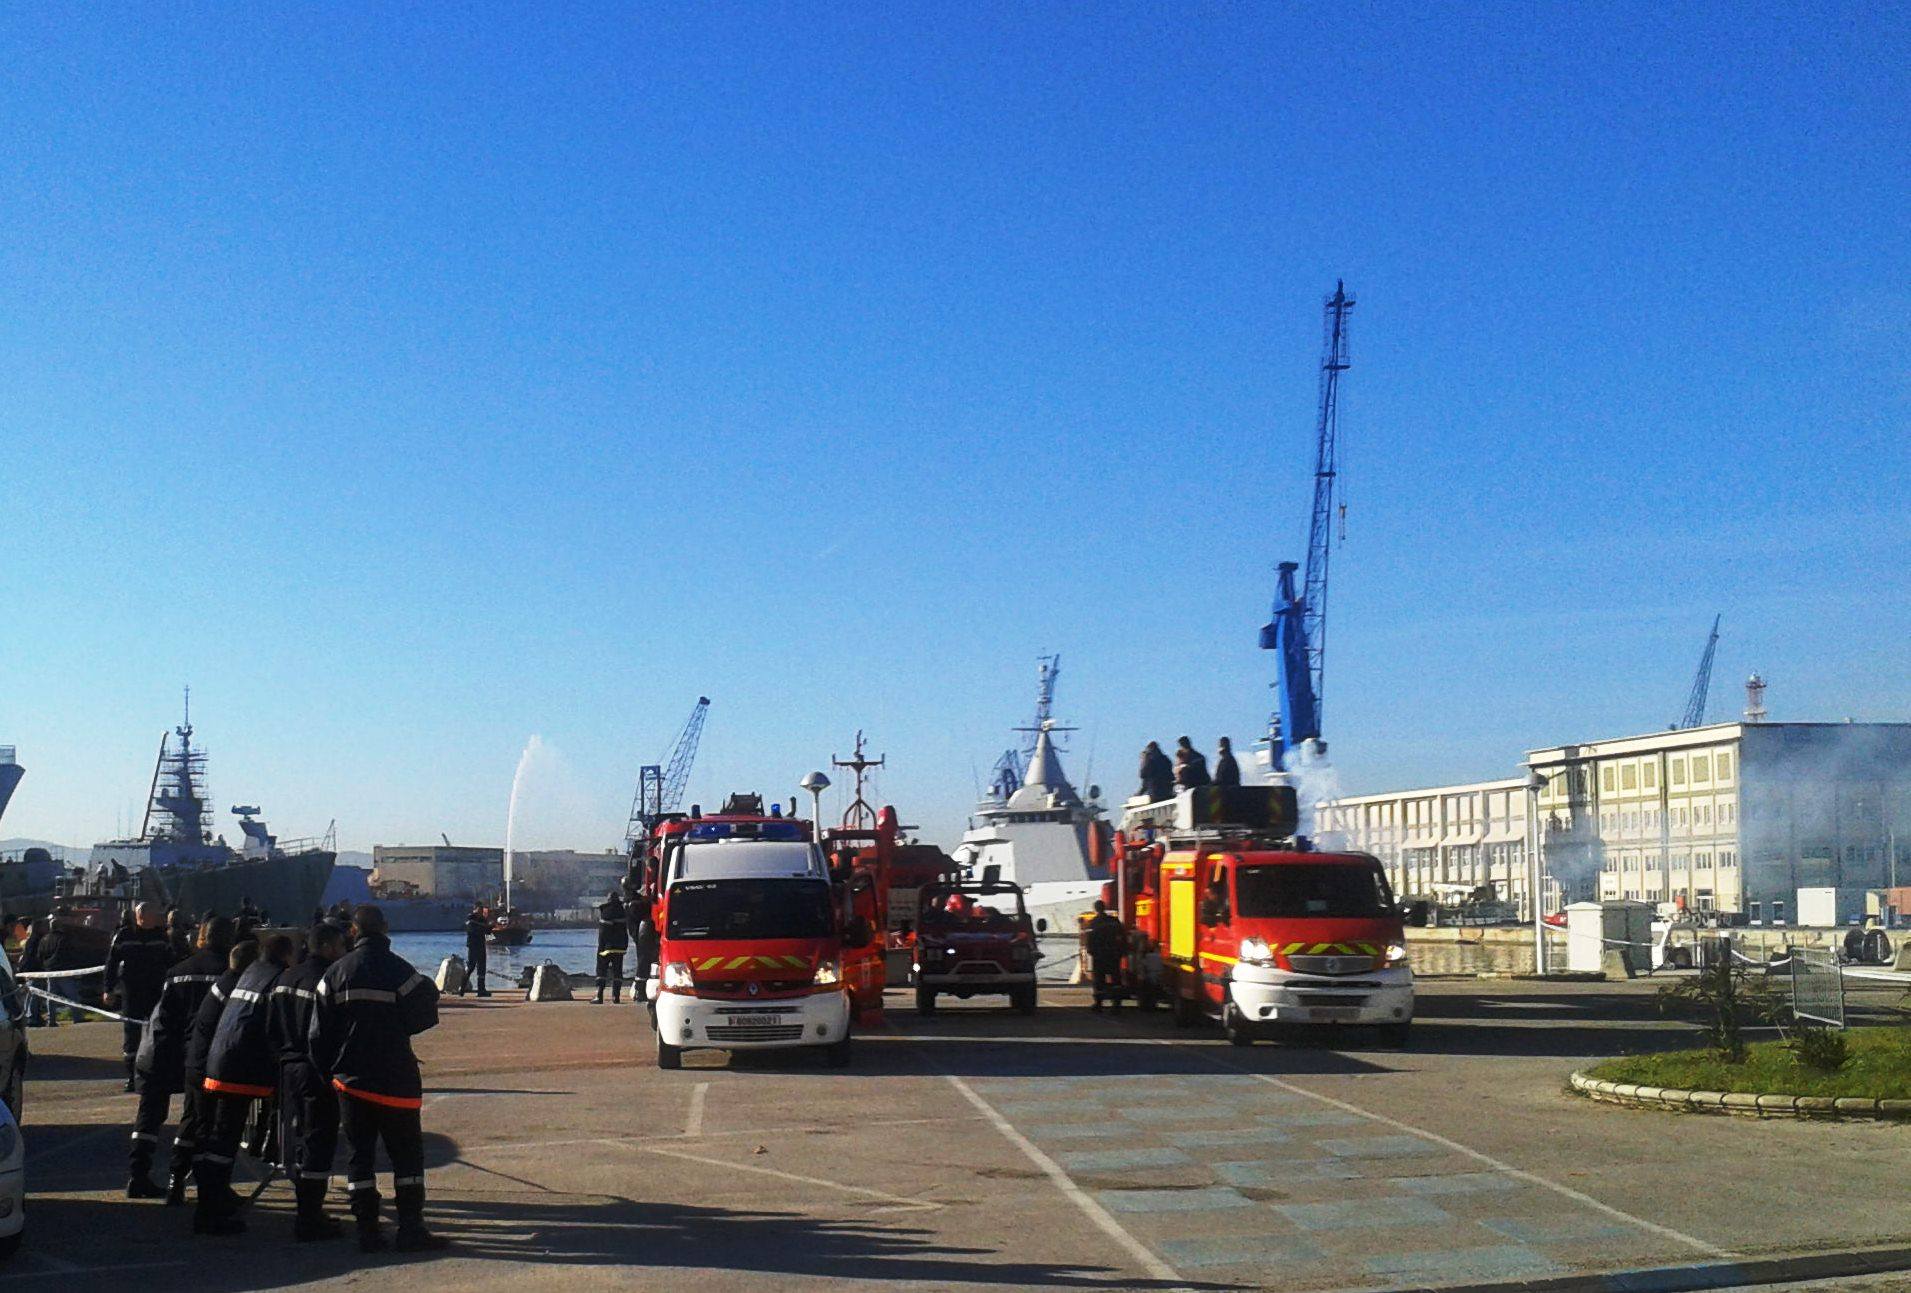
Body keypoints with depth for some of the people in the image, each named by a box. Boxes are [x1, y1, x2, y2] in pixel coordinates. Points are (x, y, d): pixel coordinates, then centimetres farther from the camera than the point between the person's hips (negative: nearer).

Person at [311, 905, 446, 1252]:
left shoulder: (335, 973, 2)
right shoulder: (398, 970, -10)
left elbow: (319, 1031, 5)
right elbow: (421, 1018, -8)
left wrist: (329, 1071, 15)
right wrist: (430, 995, 11)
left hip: (350, 1079, 3)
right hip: (395, 1080, -3)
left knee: (360, 1155, 10)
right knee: (407, 1153, 4)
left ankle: (367, 1231, 8)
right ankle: (411, 1230, 1)